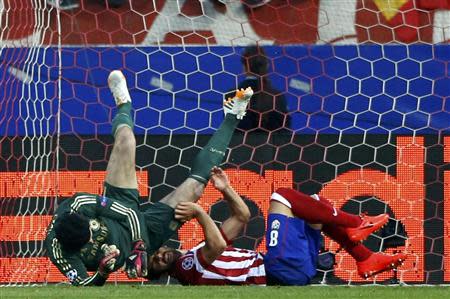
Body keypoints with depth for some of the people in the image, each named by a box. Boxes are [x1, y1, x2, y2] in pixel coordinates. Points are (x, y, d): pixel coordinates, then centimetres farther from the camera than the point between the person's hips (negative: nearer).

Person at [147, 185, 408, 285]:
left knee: (316, 206, 17)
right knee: (282, 196, -9)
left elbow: (242, 216, 22)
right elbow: (218, 246, -30)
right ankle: (355, 225, -3)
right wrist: (200, 214, -25)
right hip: (285, 271, -10)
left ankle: (366, 259, 7)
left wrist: (225, 189, 7)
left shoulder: (197, 252, 23)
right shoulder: (188, 268, -7)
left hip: (295, 268, 10)